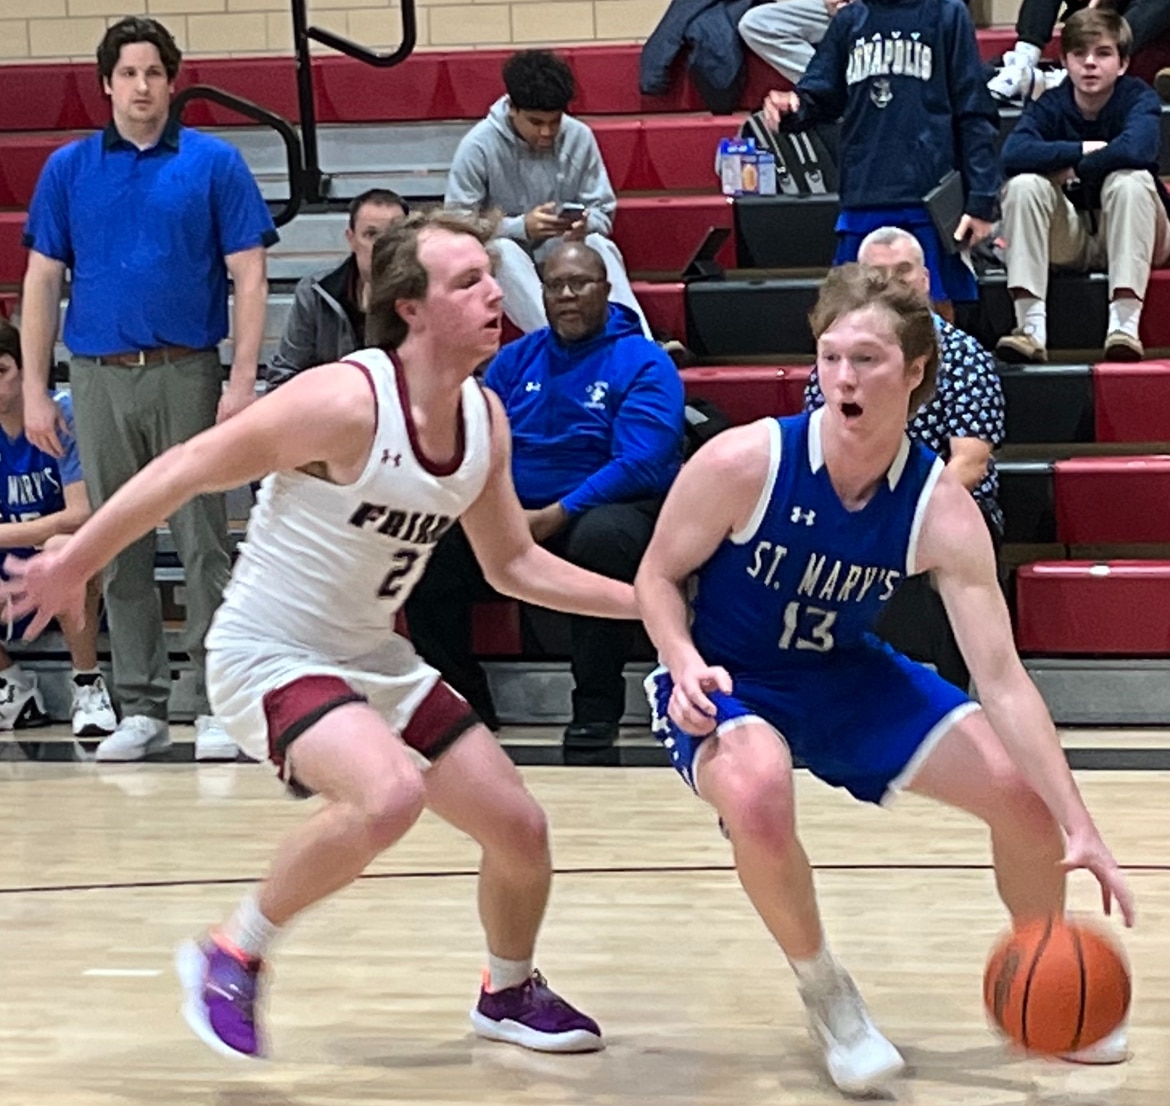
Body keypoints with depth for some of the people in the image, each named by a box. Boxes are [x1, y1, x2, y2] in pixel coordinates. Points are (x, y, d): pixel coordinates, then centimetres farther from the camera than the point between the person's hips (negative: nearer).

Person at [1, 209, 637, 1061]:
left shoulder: (485, 418, -2)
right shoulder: (347, 401, -25)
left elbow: (513, 565, 11)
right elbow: (186, 470, -17)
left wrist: (646, 601, 4)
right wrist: (73, 565, -12)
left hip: (373, 656, 8)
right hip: (271, 658, -8)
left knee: (520, 829, 7)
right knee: (389, 796, -34)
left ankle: (510, 993, 37)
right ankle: (233, 957, -12)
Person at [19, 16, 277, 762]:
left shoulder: (214, 164, 1)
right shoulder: (68, 169, 8)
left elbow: (248, 277, -1)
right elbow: (43, 282, 9)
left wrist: (243, 379, -11)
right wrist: (36, 391, 3)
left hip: (187, 374, -3)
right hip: (100, 378, 3)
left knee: (205, 544, -3)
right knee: (122, 554, 7)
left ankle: (216, 707, 2)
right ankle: (140, 709, 13)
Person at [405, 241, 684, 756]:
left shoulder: (644, 363, -2)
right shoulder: (516, 359, 14)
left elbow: (640, 465, -15)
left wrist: (558, 515, -22)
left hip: (606, 510, -4)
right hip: (511, 515, 5)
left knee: (600, 539, -40)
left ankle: (597, 708, -27)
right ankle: (464, 700, -5)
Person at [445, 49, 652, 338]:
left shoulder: (579, 137, -7)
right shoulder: (479, 146, -16)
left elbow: (603, 212, 0)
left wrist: (585, 224, -25)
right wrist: (522, 227, -29)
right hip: (505, 250, -2)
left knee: (599, 245, -30)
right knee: (504, 251, -37)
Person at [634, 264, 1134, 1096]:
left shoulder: (943, 511, -19)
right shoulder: (744, 463, -25)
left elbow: (1001, 677, -20)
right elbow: (657, 577, -9)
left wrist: (1080, 828, -27)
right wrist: (686, 668, -31)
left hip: (846, 676, 4)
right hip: (728, 683, -4)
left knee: (1026, 794, -5)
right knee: (758, 796, -38)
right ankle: (826, 993, -8)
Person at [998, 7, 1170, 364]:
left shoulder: (1139, 98, -11)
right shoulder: (1051, 106, -6)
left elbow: (1136, 149, -34)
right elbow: (1013, 155, -25)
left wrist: (1076, 169, -21)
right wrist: (1082, 150, -26)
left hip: (1132, 238, -2)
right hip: (1068, 240, 2)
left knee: (1130, 179, -31)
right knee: (1023, 184, -22)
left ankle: (1125, 322, -39)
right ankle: (1031, 324, -33)